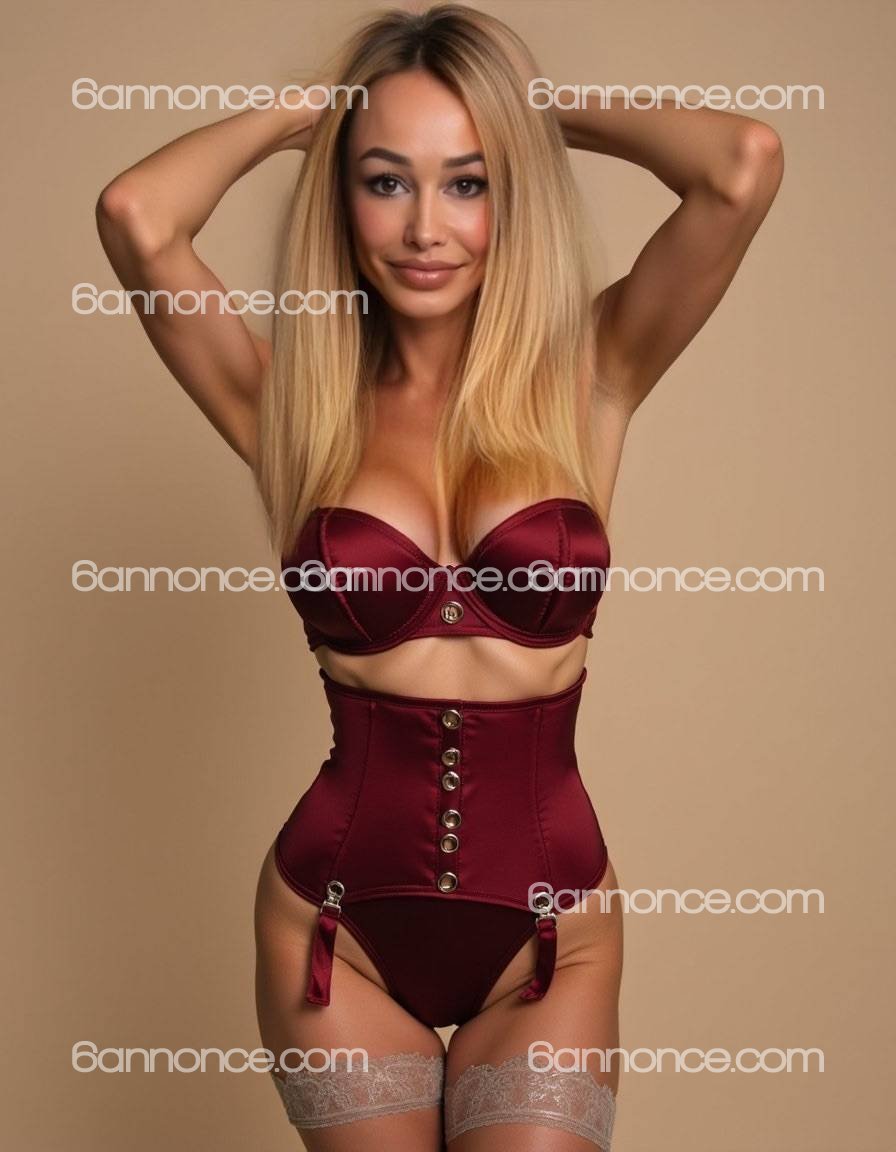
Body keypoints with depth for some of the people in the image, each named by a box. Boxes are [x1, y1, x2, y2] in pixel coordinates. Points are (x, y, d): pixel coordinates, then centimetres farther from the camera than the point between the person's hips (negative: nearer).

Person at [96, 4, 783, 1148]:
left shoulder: (584, 379, -3)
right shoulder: (297, 408, -4)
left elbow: (745, 166, -17)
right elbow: (135, 216, -20)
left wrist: (556, 111, -1)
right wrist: (296, 114, -2)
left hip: (549, 934, 0)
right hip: (338, 924, 0)